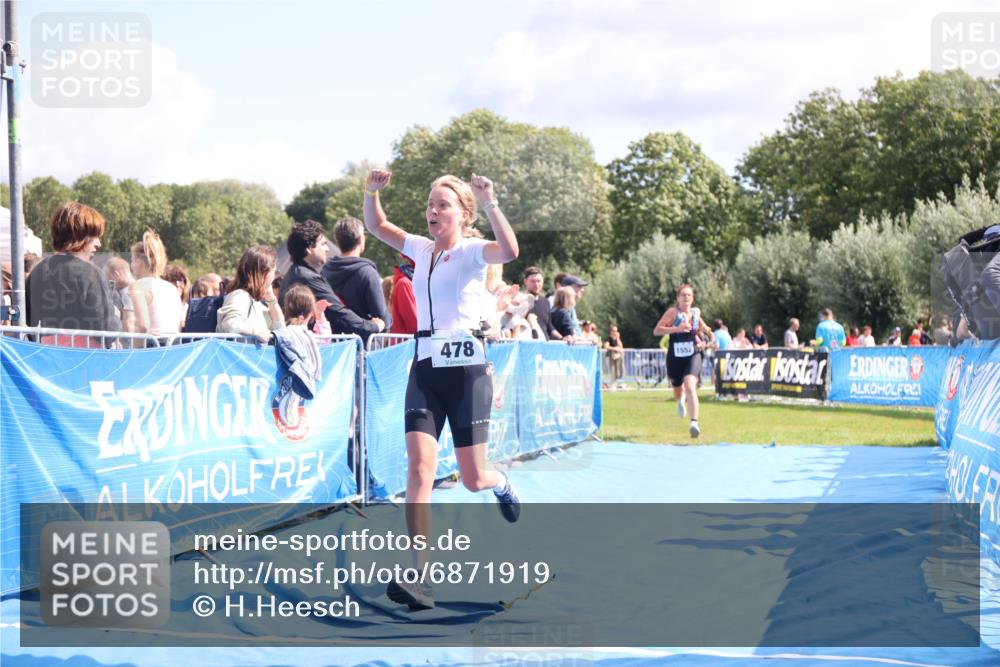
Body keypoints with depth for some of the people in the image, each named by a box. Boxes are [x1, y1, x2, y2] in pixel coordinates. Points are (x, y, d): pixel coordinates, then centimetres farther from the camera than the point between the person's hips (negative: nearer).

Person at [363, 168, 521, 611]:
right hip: (424, 369, 4)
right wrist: (371, 192, 1)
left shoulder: (473, 251, -6)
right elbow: (377, 226, 18)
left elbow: (509, 251, -28)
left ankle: (501, 486, 42)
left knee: (473, 479, 1)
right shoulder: (420, 249, 11)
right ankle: (418, 578, -19)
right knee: (419, 466, -13)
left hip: (466, 369, -4)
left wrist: (489, 203, -34)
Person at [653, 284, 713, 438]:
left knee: (690, 387, -23)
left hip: (693, 356, 0)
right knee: (678, 392, 16)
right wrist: (677, 328, -26)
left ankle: (694, 423, -28)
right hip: (675, 357, 0)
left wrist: (705, 330, 5)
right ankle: (681, 400, 57)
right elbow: (656, 331, -16)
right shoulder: (673, 312, -9)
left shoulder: (696, 312, 3)